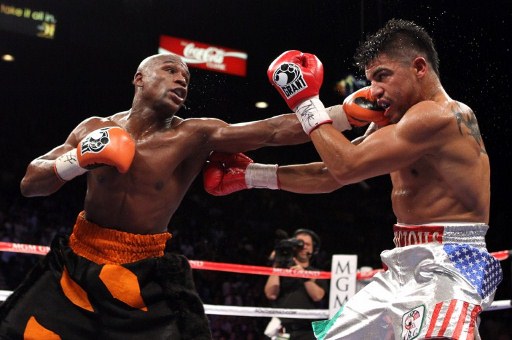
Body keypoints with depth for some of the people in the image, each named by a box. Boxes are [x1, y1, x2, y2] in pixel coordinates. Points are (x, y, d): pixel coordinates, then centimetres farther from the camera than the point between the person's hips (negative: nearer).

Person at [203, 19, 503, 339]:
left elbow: (347, 166, -17)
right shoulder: (400, 125, 17)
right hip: (406, 270, 10)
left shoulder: (440, 114, -15)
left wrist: (306, 102, -5)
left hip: (446, 270, -10)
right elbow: (330, 176, 20)